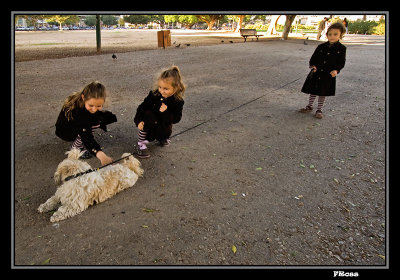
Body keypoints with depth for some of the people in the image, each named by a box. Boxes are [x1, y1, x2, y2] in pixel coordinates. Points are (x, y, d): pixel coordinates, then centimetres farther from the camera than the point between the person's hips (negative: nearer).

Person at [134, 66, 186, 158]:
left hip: (163, 125, 3)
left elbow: (176, 119, -19)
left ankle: (162, 137, 23)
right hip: (150, 123, -2)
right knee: (148, 115, -31)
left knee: (166, 133, -20)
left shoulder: (178, 101, -18)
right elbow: (142, 107, -14)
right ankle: (141, 144, -21)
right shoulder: (154, 94, -19)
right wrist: (139, 121, -29)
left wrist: (165, 112, -36)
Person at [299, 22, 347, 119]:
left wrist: (336, 70, -18)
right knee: (313, 91, 11)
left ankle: (319, 110, 19)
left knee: (323, 93, 7)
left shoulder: (341, 48, -2)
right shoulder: (321, 46, 2)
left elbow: (341, 62, -1)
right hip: (316, 73, 2)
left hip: (329, 75, -2)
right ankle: (309, 106, 29)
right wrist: (312, 65, -11)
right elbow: (314, 58, 7)